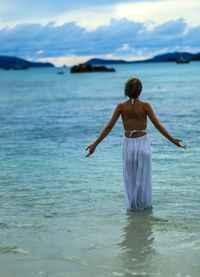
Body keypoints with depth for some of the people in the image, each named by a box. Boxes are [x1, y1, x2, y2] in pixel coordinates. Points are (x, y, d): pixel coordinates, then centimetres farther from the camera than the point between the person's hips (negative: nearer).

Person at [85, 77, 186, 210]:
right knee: (143, 177, 15)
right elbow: (158, 125, -15)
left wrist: (95, 144, -5)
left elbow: (109, 127, -9)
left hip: (128, 144, 1)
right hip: (143, 144, -1)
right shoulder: (145, 106, -11)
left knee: (130, 178, 19)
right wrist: (173, 140, -8)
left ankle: (133, 205, 23)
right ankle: (144, 205, 22)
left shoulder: (121, 106, -7)